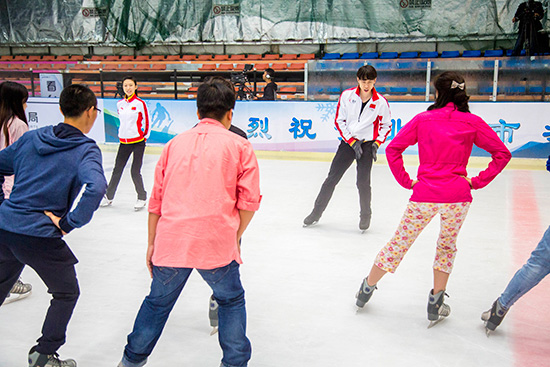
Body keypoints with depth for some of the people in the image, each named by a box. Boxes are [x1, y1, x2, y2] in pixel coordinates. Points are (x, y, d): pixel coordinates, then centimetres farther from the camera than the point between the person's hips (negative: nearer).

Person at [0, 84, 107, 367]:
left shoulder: (31, 137, 8)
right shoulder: (86, 150, -11)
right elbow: (95, 187, -29)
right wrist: (68, 223, -18)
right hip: (40, 237, -6)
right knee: (66, 293, 18)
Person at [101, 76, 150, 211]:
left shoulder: (140, 103, -9)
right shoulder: (119, 104, 6)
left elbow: (146, 122, -2)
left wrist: (144, 137, 0)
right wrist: (122, 134, 16)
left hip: (138, 141, -5)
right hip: (124, 142, 5)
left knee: (135, 172, -5)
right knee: (117, 170, 12)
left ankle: (142, 198, 14)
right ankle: (109, 197, 25)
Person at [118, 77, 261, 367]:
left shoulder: (175, 144, 11)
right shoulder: (239, 146, 2)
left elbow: (156, 200, 12)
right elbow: (249, 201, -3)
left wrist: (152, 243, 19)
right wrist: (235, 237, 11)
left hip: (171, 243, 3)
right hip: (217, 244, -3)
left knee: (158, 302, 24)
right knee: (231, 301, 22)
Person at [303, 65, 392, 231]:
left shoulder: (381, 102, -7)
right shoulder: (347, 95, -6)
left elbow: (386, 125, 6)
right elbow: (339, 121, -1)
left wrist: (376, 143, -5)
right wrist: (352, 141, -8)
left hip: (367, 144, -1)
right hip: (348, 141, 1)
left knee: (363, 182, -5)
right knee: (332, 178, 3)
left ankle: (365, 215, 20)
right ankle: (317, 212, 17)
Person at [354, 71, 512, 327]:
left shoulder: (422, 120, 2)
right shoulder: (472, 122, 2)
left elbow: (393, 149, 0)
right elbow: (502, 154, 2)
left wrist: (406, 182, 5)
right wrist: (477, 182, 4)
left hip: (425, 194, 0)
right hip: (458, 195, 1)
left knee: (399, 242, 12)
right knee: (447, 245, 21)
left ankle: (367, 288, 28)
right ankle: (435, 304, 26)